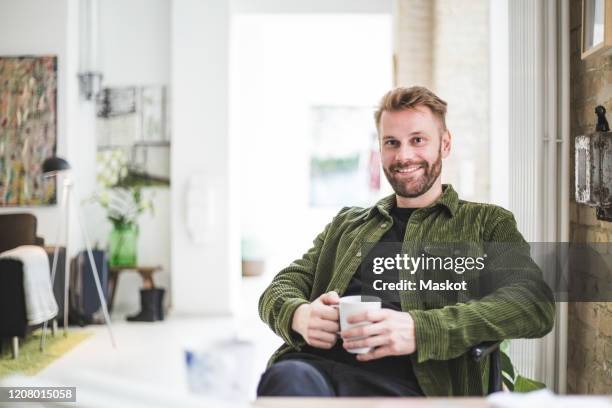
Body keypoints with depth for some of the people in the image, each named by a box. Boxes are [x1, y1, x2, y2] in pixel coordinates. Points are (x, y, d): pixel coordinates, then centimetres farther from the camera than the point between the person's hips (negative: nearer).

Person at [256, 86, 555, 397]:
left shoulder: (488, 223, 17)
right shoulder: (346, 223, 30)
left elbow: (536, 304, 0)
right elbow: (284, 285, 23)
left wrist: (419, 329, -15)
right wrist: (299, 315, -5)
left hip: (402, 381, -2)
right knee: (288, 378, -36)